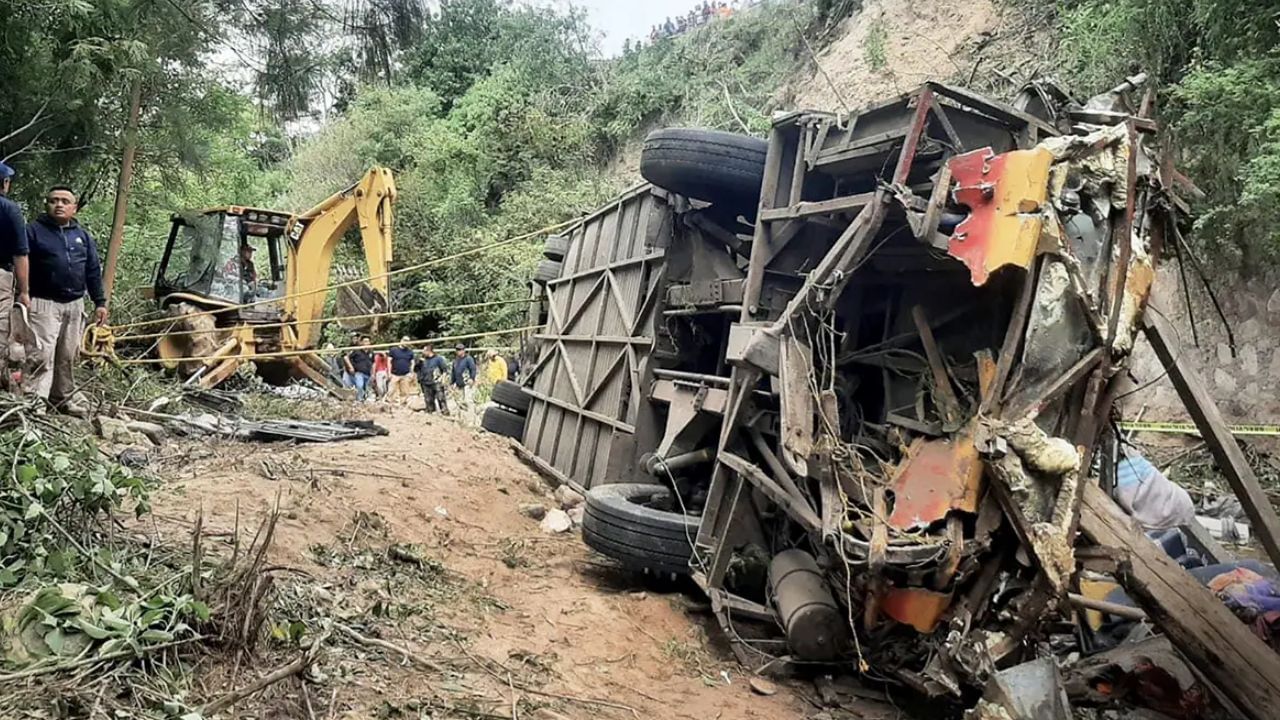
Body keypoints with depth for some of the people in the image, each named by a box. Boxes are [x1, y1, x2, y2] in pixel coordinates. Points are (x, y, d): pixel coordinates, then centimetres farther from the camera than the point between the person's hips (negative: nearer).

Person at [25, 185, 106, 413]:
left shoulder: (82, 235, 14)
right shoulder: (34, 231, -1)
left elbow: (93, 271, 15)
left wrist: (100, 302, 10)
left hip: (75, 305, 5)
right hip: (44, 304, -5)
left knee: (68, 356, 12)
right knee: (42, 354, -13)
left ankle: (62, 398, 24)